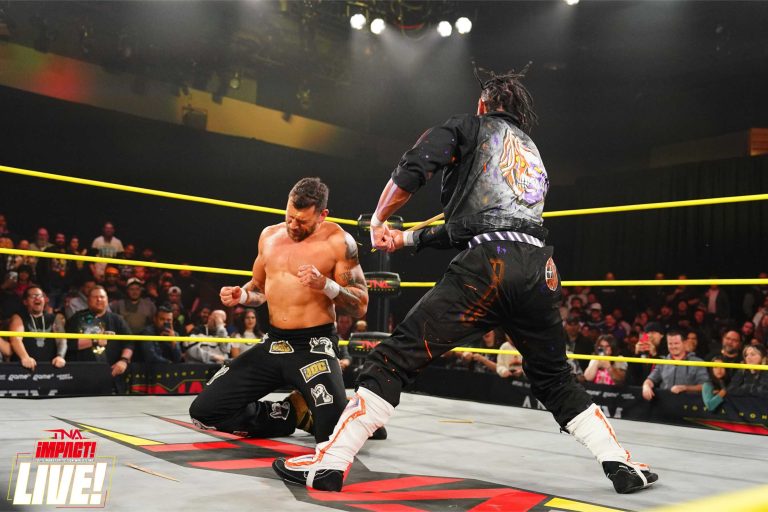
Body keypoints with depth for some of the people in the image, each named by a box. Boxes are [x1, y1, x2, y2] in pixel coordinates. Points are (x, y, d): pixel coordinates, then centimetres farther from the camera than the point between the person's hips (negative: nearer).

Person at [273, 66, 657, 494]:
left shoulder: (473, 126, 17)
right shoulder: (535, 155, 34)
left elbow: (414, 169, -1)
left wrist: (378, 221, 14)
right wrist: (405, 239, 33)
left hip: (488, 265, -6)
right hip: (541, 269, 6)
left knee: (395, 359, -1)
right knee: (556, 380, 26)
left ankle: (330, 463, -3)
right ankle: (621, 463, 24)